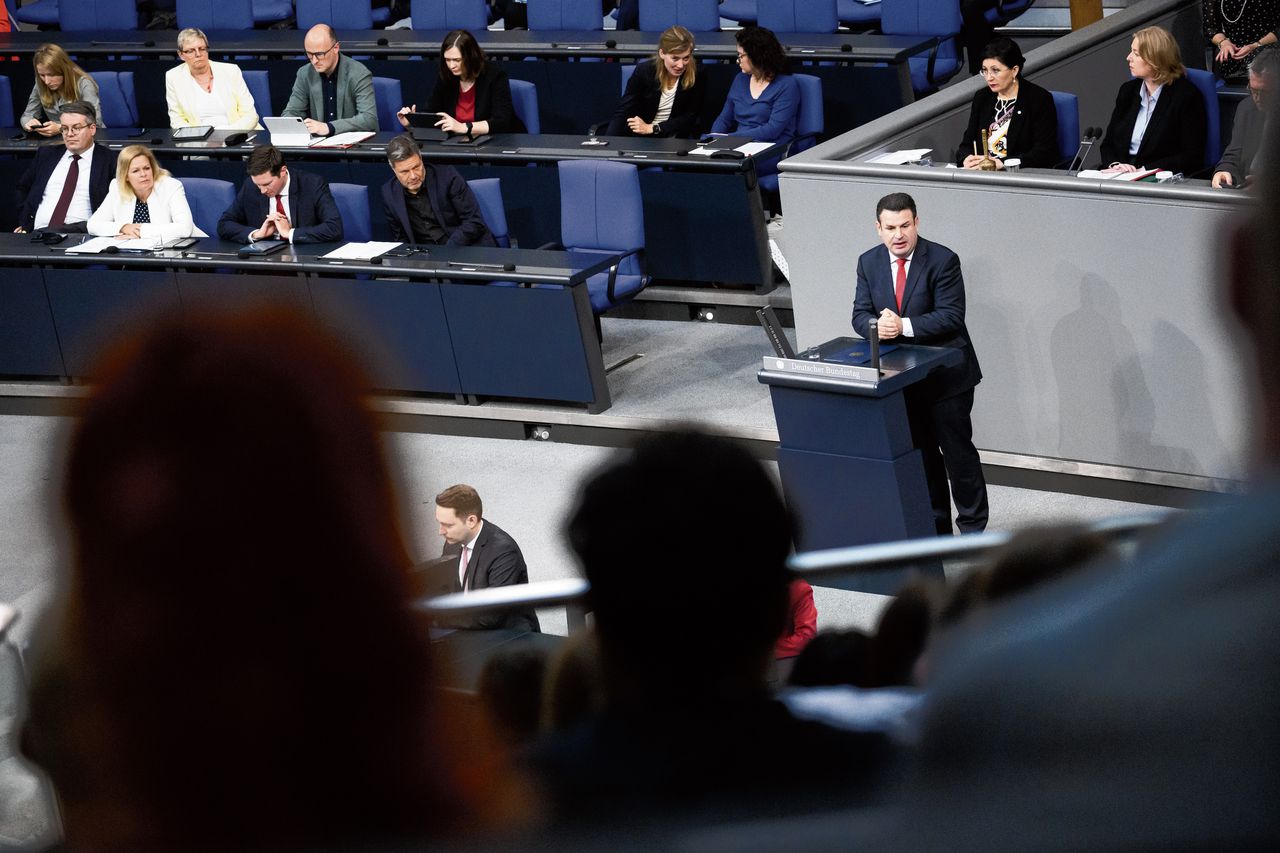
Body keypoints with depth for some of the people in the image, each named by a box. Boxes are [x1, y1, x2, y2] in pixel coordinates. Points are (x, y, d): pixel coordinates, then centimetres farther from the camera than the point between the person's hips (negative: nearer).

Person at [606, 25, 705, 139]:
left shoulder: (697, 74, -11)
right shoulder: (644, 71, -12)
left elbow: (690, 117, -5)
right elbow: (622, 113, -13)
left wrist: (652, 128, -14)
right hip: (638, 136, -1)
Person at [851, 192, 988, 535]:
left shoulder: (943, 260, -14)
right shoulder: (869, 263, 1)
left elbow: (951, 316, -19)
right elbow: (860, 315, 0)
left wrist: (904, 326, -29)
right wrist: (876, 325, -24)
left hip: (946, 374, -5)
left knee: (957, 451, 3)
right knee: (921, 452, 15)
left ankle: (973, 528, 16)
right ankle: (935, 526, 28)